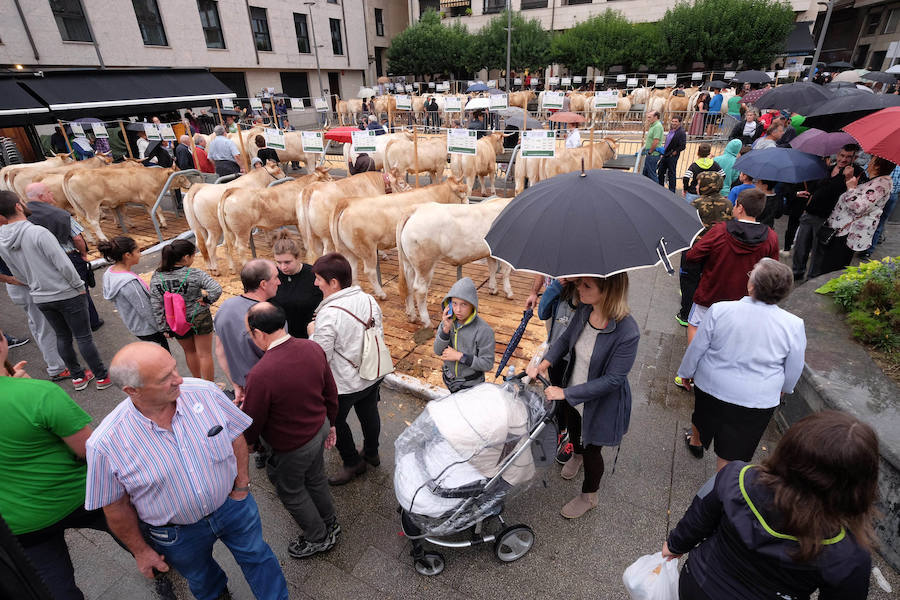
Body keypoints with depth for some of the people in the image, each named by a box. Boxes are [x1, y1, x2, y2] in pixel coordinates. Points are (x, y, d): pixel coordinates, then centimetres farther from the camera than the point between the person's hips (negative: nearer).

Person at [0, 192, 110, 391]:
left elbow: (17, 275, 11)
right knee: (83, 337, 3)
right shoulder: (38, 233, -21)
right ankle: (102, 376, 12)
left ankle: (77, 377, 29)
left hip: (41, 299, 6)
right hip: (68, 295, -6)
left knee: (62, 337, 18)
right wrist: (79, 286, -8)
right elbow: (63, 264, -21)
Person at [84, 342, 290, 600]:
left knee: (257, 556, 23)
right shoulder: (105, 444, -27)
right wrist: (141, 551, 0)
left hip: (232, 504, 1)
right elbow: (116, 507, -11)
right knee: (202, 579, 30)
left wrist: (241, 486, -7)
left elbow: (236, 437, -8)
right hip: (178, 534, 0)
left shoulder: (204, 392, -24)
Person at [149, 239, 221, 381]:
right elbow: (217, 289, -32)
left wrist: (163, 328, 2)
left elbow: (156, 307, -5)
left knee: (189, 351, 25)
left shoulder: (156, 278, -8)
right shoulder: (196, 274, -21)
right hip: (199, 319, -4)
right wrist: (207, 299, -12)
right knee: (205, 354, 12)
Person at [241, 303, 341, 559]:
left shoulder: (261, 374, -34)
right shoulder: (313, 348, -15)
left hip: (292, 447, -6)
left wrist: (248, 441, 4)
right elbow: (331, 392, -1)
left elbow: (253, 421, -19)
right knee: (315, 478, 30)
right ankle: (330, 524, 55)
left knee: (291, 491, 23)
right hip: (320, 429, 6)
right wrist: (329, 423, 15)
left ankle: (318, 538, 45)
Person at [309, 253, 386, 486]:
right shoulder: (369, 300, -8)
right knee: (369, 414, 27)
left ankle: (353, 463, 37)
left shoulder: (328, 314, -30)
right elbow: (380, 334, 4)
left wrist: (312, 333, -8)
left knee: (335, 422, 19)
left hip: (344, 384, -7)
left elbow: (321, 357, -24)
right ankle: (372, 453, 50)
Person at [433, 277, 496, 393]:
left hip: (471, 385, -5)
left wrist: (460, 356, -27)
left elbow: (487, 364, -23)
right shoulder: (447, 320, -13)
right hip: (450, 380, 5)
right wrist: (446, 329, -27)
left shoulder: (484, 330, -28)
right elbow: (438, 351, -11)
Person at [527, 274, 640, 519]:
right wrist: (544, 364, -14)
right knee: (573, 431, 33)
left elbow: (612, 380, -29)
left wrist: (566, 393, -27)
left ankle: (589, 496, 49)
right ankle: (577, 455, 69)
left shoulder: (627, 332, -36)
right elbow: (565, 339, 0)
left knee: (592, 449, 19)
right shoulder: (584, 311, -18)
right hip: (572, 394, 6)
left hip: (601, 404, -5)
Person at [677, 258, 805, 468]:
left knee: (703, 416, 31)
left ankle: (696, 442, 59)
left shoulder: (719, 311, -21)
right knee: (731, 451, 13)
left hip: (711, 387, 1)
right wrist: (784, 388, 20)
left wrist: (687, 372, 8)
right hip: (758, 400, -1)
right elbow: (794, 368, -1)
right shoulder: (793, 325, -17)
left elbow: (697, 348, -9)